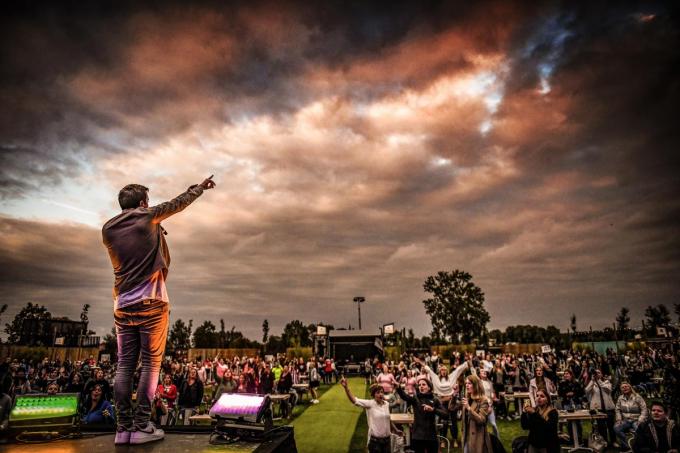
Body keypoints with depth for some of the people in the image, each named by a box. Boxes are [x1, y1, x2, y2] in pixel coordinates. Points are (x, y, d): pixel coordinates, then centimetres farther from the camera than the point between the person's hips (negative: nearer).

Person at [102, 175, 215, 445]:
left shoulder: (108, 229, 9)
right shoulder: (147, 217, -4)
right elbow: (179, 203, 9)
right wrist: (200, 187, 24)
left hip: (122, 305, 5)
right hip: (150, 303, -5)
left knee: (125, 366, 7)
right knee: (150, 364, 0)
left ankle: (123, 428, 9)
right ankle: (141, 427, 2)